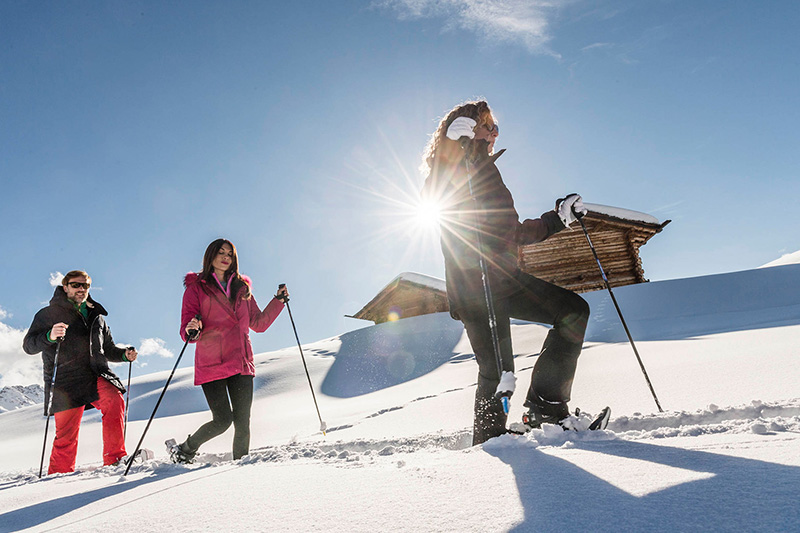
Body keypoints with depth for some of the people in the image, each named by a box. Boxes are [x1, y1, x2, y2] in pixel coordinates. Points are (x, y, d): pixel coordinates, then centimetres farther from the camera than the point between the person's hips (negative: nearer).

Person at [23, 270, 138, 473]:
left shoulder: (96, 317, 22)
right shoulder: (49, 314, 9)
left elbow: (108, 349, 29)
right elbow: (29, 345, -2)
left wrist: (124, 354, 7)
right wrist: (50, 336, -23)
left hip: (96, 376, 3)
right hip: (65, 382, -3)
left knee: (114, 401, -25)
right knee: (66, 433, -4)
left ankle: (114, 459, -21)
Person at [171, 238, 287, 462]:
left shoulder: (242, 288, 16)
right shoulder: (196, 287, 4)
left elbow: (259, 324, 18)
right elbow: (186, 331, -3)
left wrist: (278, 301, 9)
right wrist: (192, 331, -26)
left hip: (241, 364, 4)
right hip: (211, 366, -4)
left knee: (242, 421, -1)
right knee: (222, 420, -6)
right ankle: (184, 450, 20)